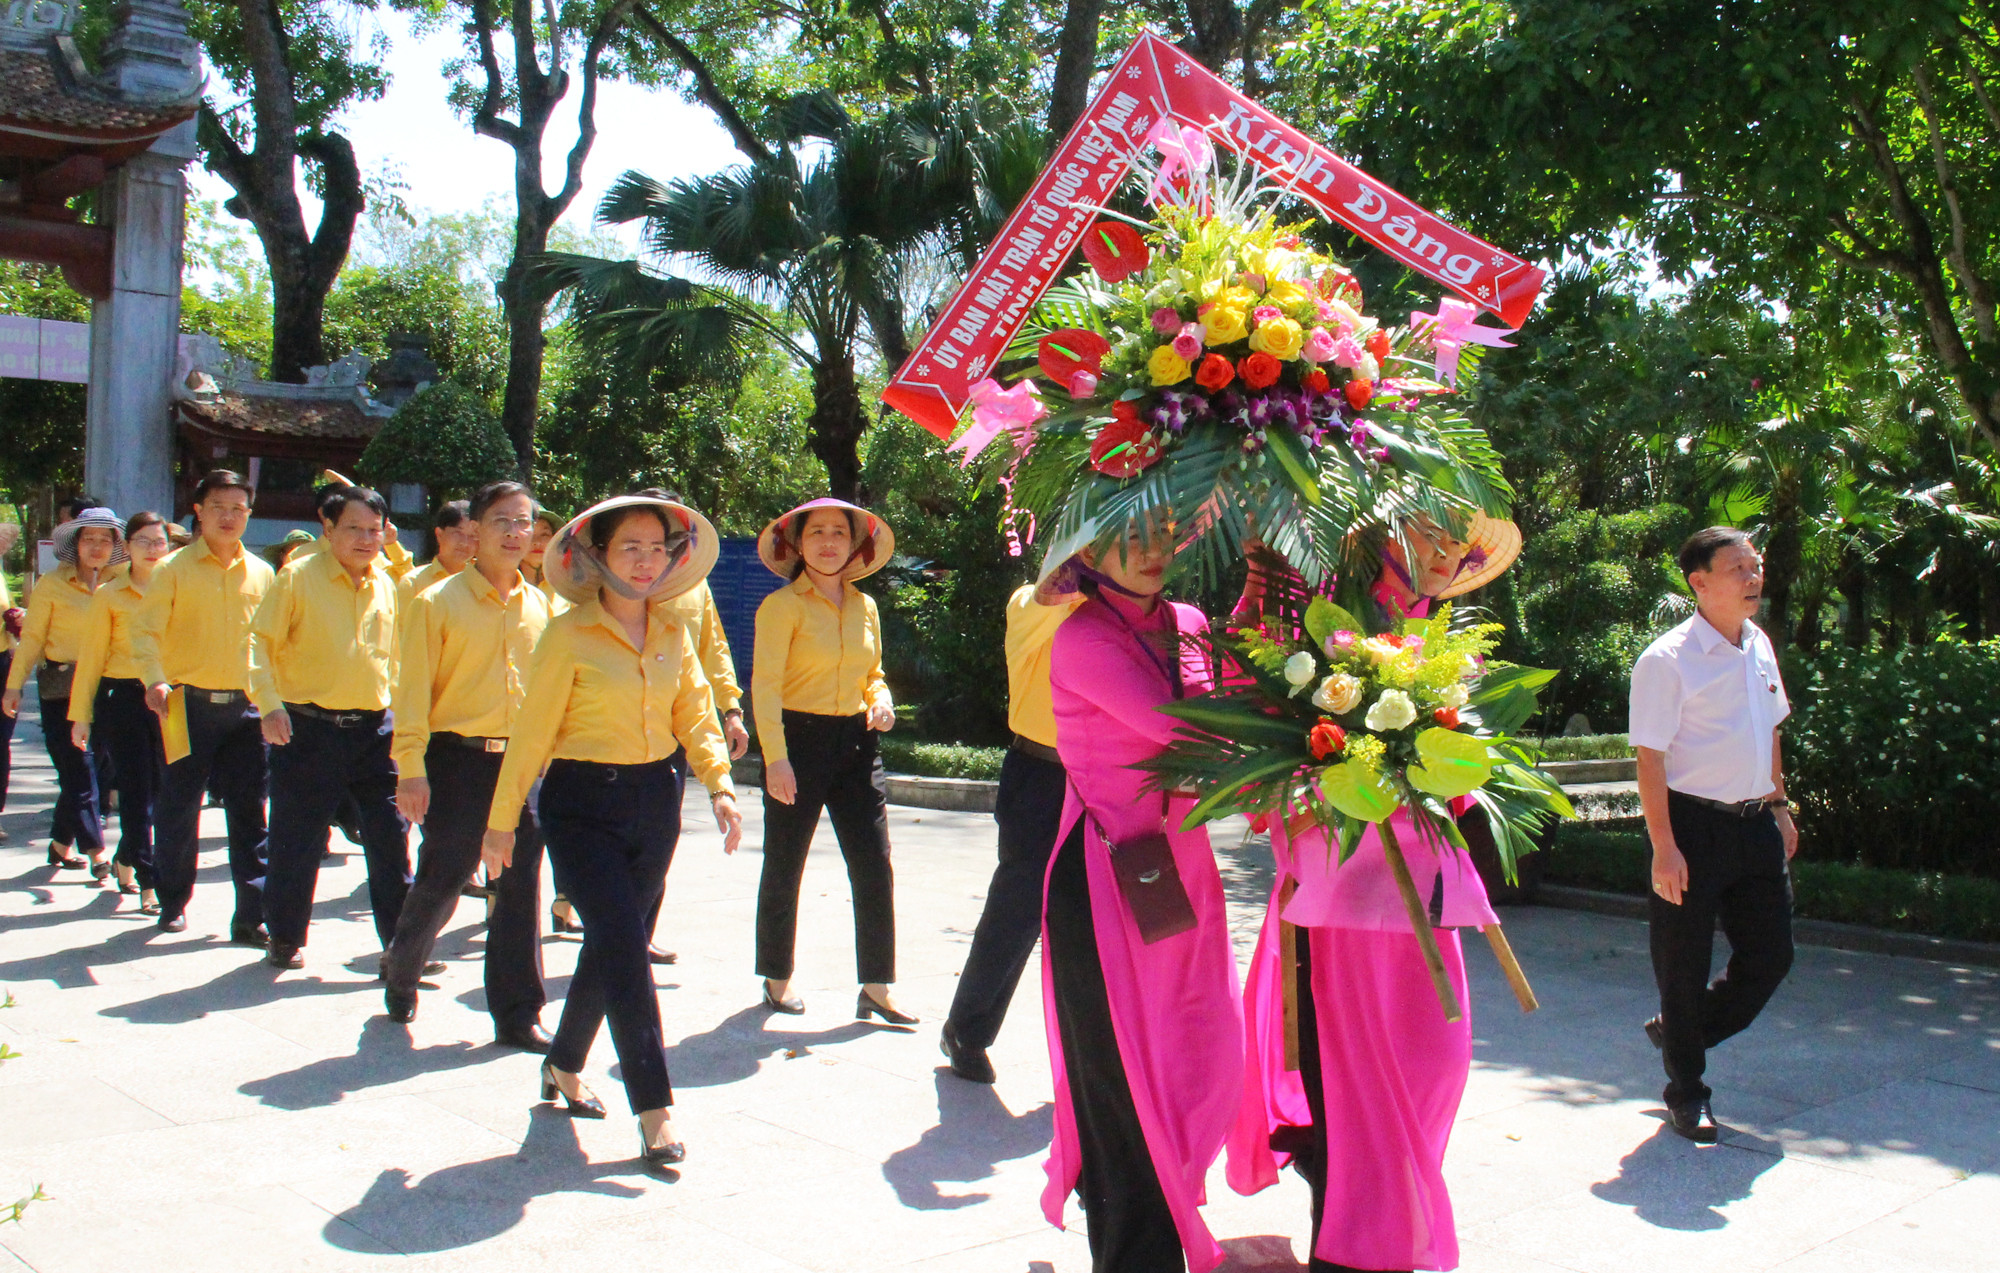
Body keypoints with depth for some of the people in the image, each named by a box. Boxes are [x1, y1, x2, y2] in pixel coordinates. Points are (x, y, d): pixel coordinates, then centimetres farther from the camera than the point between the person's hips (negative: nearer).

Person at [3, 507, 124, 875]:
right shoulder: (52, 584, -3)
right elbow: (32, 637, -2)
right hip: (61, 686, -4)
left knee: (79, 771, 6)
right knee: (78, 769, -6)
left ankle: (60, 843, 21)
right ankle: (96, 851, -3)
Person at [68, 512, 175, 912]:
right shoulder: (109, 595, 2)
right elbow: (91, 657, 3)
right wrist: (80, 715, 0)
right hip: (123, 696, -2)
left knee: (159, 788, 5)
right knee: (136, 791, -3)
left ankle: (125, 860, 29)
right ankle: (148, 883, 2)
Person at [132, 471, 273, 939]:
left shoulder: (261, 573, 9)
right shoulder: (174, 569, 0)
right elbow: (144, 629, -5)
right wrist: (155, 680, -21)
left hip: (246, 706, 2)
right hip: (191, 704, -2)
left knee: (249, 812, 0)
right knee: (179, 807, 6)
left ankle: (252, 916, 3)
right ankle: (173, 902, 25)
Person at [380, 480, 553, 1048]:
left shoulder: (541, 606, 11)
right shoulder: (437, 603, -2)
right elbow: (413, 691, -5)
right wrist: (410, 768, -12)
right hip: (459, 760, -3)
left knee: (521, 889, 2)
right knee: (440, 882, 4)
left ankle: (518, 1014, 11)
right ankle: (400, 975, 32)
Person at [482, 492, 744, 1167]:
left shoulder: (673, 635, 6)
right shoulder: (569, 635, -10)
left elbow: (696, 718, 7)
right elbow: (532, 731, -7)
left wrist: (719, 786, -10)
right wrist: (502, 822, -5)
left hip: (655, 799, 5)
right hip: (582, 803, -5)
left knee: (612, 943, 14)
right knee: (623, 947, -11)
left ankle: (564, 1066, 36)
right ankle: (654, 1110, -6)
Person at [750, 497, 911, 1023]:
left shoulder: (865, 607, 11)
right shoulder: (782, 605, -6)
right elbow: (765, 683, -12)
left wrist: (881, 700, -2)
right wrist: (775, 757, -20)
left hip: (855, 743, 5)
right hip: (799, 741, -5)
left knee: (875, 868, -1)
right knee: (784, 867, 7)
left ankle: (875, 990, 8)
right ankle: (777, 980, 24)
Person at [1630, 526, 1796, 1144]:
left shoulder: (1760, 646, 9)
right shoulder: (1667, 660, -14)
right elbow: (1650, 757, -15)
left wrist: (1779, 804, 18)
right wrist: (1663, 847, -19)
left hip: (1755, 821, 7)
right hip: (1694, 822, -7)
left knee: (1771, 953, 11)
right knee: (1685, 963, 4)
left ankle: (1679, 1030, 34)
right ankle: (1685, 1091, 23)